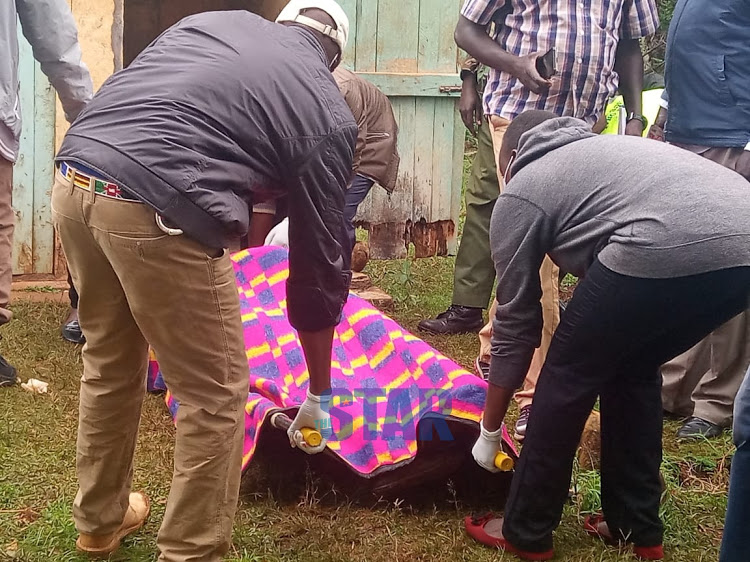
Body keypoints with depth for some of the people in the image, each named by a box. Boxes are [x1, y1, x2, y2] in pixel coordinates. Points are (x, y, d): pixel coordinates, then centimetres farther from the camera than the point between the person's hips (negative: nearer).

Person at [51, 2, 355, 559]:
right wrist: (318, 395, 24)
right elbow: (320, 260, 15)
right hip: (156, 212, -7)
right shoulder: (328, 114, 11)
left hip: (72, 181, 7)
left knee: (109, 362, 27)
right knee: (217, 396, 12)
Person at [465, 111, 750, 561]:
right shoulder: (603, 148, 39)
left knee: (569, 376, 13)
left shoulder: (519, 194, 18)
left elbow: (515, 324, 20)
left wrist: (489, 433, 31)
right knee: (634, 370, 27)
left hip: (666, 249, -7)